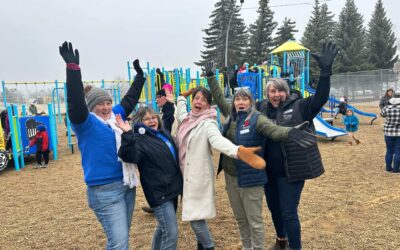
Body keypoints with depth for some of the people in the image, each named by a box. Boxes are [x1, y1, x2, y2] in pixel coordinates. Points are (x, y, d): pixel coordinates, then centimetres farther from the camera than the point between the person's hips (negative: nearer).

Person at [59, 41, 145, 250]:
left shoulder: (116, 115, 8)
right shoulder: (86, 123, -10)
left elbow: (130, 99, 21)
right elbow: (76, 102, -27)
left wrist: (139, 76, 23)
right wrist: (73, 67, -33)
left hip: (127, 184, 7)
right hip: (104, 190, -7)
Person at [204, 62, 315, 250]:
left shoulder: (257, 119, -15)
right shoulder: (231, 115, 2)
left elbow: (273, 129, -33)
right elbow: (219, 98, 15)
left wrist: (289, 133, -55)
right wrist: (211, 77, 17)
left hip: (250, 178, -6)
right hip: (230, 176, 6)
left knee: (254, 220, 7)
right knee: (240, 218, 21)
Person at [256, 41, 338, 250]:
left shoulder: (299, 107, -7)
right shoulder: (263, 109, 4)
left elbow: (321, 97, -20)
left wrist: (325, 70, -30)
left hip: (291, 171, -5)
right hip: (269, 170, 5)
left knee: (289, 214, 2)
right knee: (273, 208, 22)